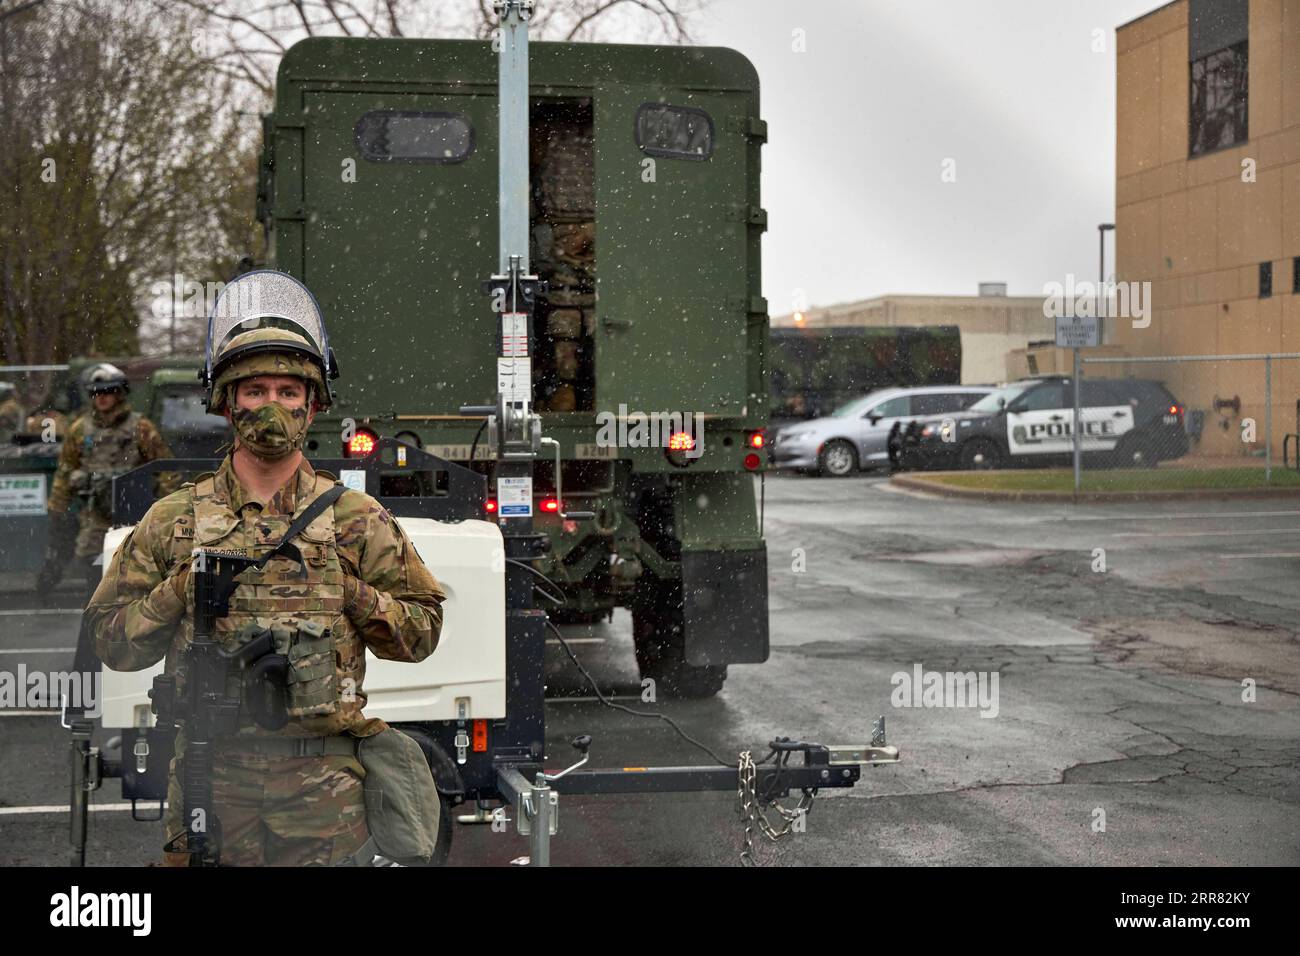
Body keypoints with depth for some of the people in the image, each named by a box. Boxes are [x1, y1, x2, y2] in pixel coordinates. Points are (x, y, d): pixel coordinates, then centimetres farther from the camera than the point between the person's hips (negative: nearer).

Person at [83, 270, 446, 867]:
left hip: (322, 780, 0)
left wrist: (353, 596, -9)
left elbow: (422, 630, 7)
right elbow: (110, 638, 8)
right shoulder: (173, 520, 8)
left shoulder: (357, 519, 6)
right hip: (209, 774, 1)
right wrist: (181, 592, -8)